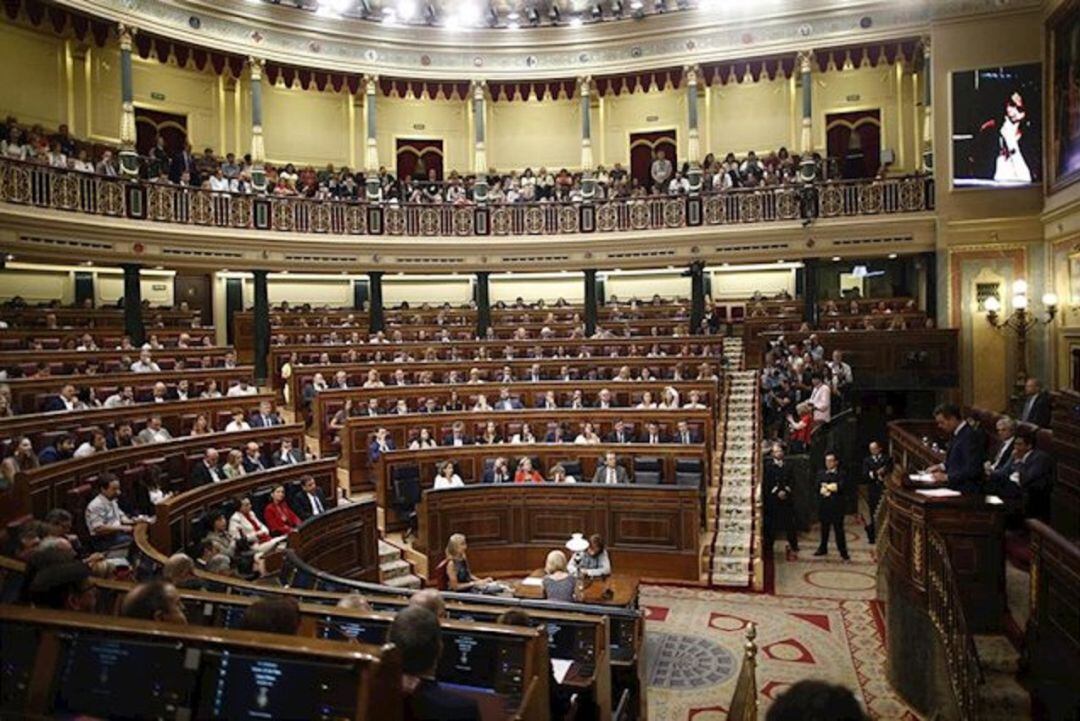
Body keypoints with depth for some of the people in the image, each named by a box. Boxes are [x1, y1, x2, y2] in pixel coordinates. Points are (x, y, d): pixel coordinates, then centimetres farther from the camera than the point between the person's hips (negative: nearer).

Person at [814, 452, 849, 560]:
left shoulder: (840, 474, -3)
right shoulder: (821, 473, 9)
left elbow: (841, 487, -17)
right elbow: (818, 486, -3)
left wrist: (826, 487, -11)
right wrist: (831, 487, -16)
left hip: (836, 506, -4)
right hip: (824, 504, 4)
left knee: (838, 529, -1)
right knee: (824, 528, 15)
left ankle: (843, 552, 6)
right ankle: (823, 548, 28)